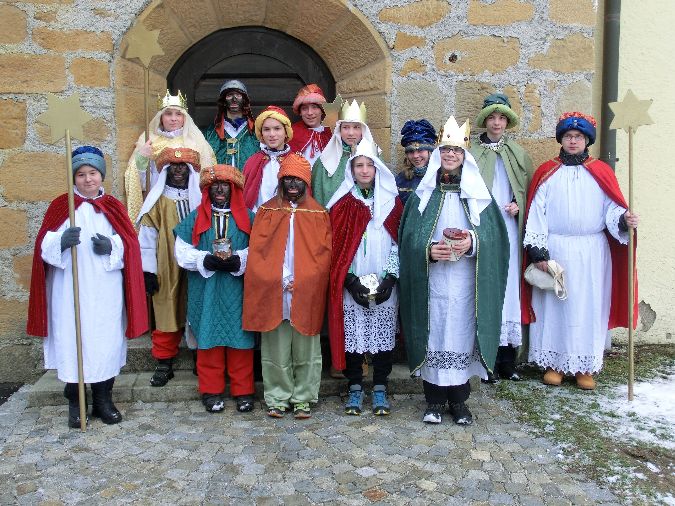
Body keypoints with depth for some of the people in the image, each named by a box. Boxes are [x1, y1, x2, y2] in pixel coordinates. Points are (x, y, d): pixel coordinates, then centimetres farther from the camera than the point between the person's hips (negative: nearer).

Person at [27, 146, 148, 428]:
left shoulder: (114, 207, 10)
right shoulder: (61, 206, 4)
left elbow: (130, 246, 5)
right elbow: (45, 247, -3)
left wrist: (111, 246, -15)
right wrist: (62, 242, -24)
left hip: (106, 291, 2)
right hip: (71, 291, -1)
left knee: (106, 341, 4)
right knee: (71, 341, -1)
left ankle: (103, 399, 19)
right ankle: (75, 403, 14)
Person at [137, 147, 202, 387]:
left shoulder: (200, 198, 7)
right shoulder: (157, 200, 3)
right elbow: (147, 237, -1)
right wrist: (148, 271, -6)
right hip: (166, 271, -1)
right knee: (167, 316, 2)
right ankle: (164, 365, 14)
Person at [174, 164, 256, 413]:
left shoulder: (247, 218, 7)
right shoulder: (195, 218, 8)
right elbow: (182, 253, 2)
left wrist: (239, 260, -16)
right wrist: (207, 261, -13)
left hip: (238, 291, 0)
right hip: (206, 292, 1)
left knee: (240, 338, 3)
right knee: (209, 338, 5)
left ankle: (243, 391, 16)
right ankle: (211, 390, 18)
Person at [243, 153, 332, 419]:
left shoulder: (318, 214, 6)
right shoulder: (267, 211, 8)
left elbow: (323, 254, 0)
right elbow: (256, 251, 2)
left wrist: (301, 282, -10)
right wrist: (276, 280, -9)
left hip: (307, 294, 0)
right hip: (273, 293, 0)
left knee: (305, 350, 6)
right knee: (276, 350, 6)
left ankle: (303, 398, 18)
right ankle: (277, 398, 18)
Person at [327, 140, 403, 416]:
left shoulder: (391, 202, 7)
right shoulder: (342, 204, 4)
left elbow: (398, 243, 3)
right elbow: (336, 246, -1)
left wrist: (390, 278, -8)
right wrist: (351, 281, -11)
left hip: (384, 287, 1)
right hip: (351, 287, 0)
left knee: (383, 336, 4)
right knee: (352, 335, 2)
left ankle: (380, 389, 17)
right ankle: (355, 389, 17)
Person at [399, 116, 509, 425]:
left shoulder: (478, 195, 7)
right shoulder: (423, 195, 8)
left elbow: (494, 235, 2)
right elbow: (407, 235, 3)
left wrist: (473, 243, -18)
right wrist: (427, 249, -16)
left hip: (466, 282, 0)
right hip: (431, 281, 0)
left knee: (462, 334, 3)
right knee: (433, 335, 2)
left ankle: (459, 401, 18)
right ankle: (434, 401, 15)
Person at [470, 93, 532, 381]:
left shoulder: (518, 154, 13)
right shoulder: (473, 155, 5)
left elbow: (531, 190, 14)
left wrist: (518, 205, -4)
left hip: (509, 230, 2)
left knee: (509, 287, 2)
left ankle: (507, 360, 10)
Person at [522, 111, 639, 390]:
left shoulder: (601, 172, 6)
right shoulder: (546, 172, 4)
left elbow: (611, 208, 2)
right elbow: (536, 212, -1)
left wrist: (624, 219, -21)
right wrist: (537, 250, -8)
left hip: (592, 253, 1)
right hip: (555, 250, -1)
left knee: (589, 307, 5)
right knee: (553, 305, 4)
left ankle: (585, 366, 16)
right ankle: (554, 363, 17)